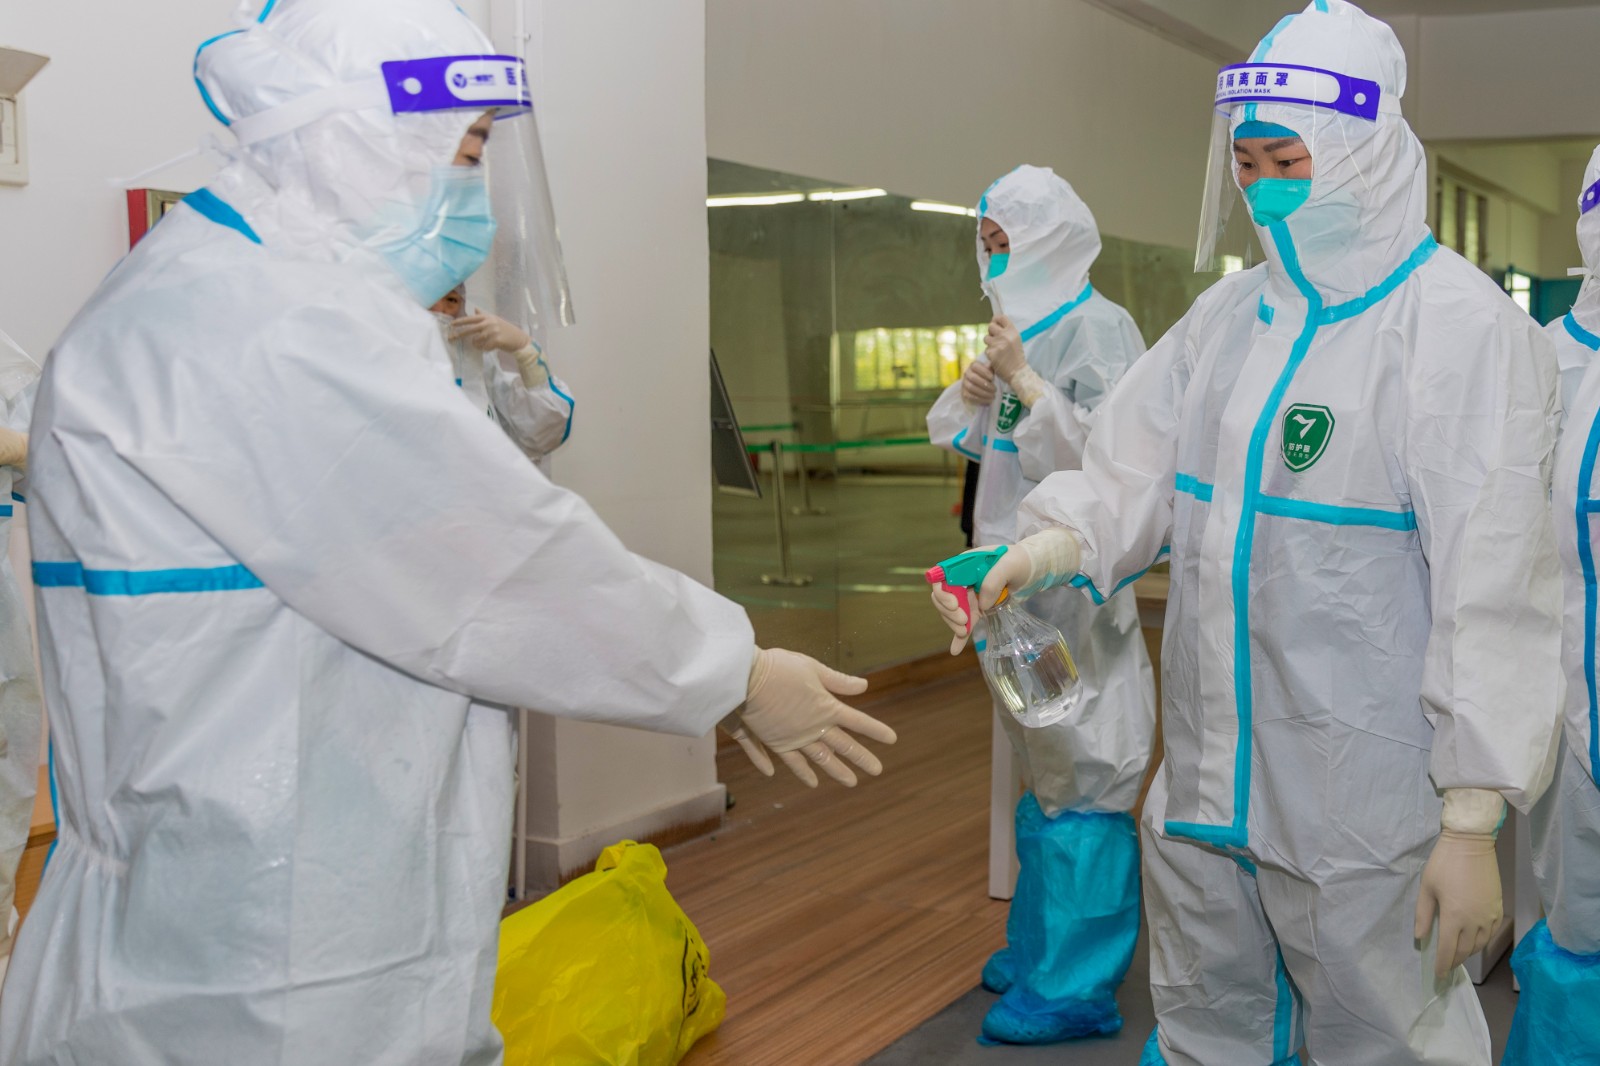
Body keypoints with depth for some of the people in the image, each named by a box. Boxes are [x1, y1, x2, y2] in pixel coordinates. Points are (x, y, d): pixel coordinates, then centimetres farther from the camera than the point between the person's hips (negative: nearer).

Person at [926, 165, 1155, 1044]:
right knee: (1041, 767, 19)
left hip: (1072, 583, -9)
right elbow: (957, 435, 20)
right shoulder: (1021, 324, 13)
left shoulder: (1097, 327, -13)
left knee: (1082, 774, -3)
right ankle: (1038, 947, 33)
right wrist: (971, 394, -1)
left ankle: (1077, 987, 5)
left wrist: (1027, 384, -20)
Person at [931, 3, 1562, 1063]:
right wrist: (1048, 547, -13)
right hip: (1206, 784, 7)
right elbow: (1134, 468, 9)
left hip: (1360, 813, -7)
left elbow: (1493, 583, -16)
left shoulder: (1457, 325, -13)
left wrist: (1473, 821, -17)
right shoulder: (1231, 312, 9)